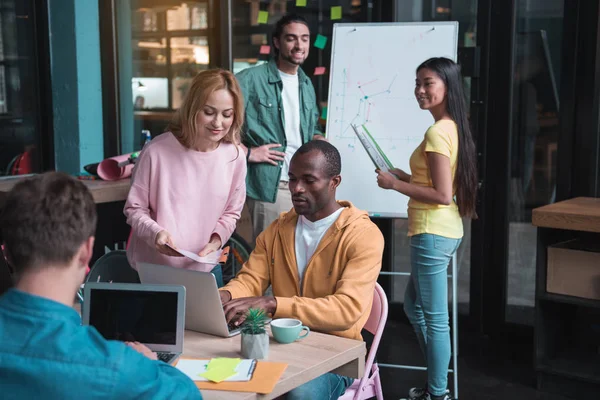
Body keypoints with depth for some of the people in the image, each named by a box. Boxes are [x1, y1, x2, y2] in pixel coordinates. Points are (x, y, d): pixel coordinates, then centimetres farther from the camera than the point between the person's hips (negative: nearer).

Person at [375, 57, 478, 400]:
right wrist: (402, 176, 14)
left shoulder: (437, 132, -17)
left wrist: (394, 184, -13)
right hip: (447, 230, 11)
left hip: (432, 234, -10)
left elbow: (442, 195, -21)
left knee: (435, 319, 1)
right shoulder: (454, 128, 11)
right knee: (414, 307, 22)